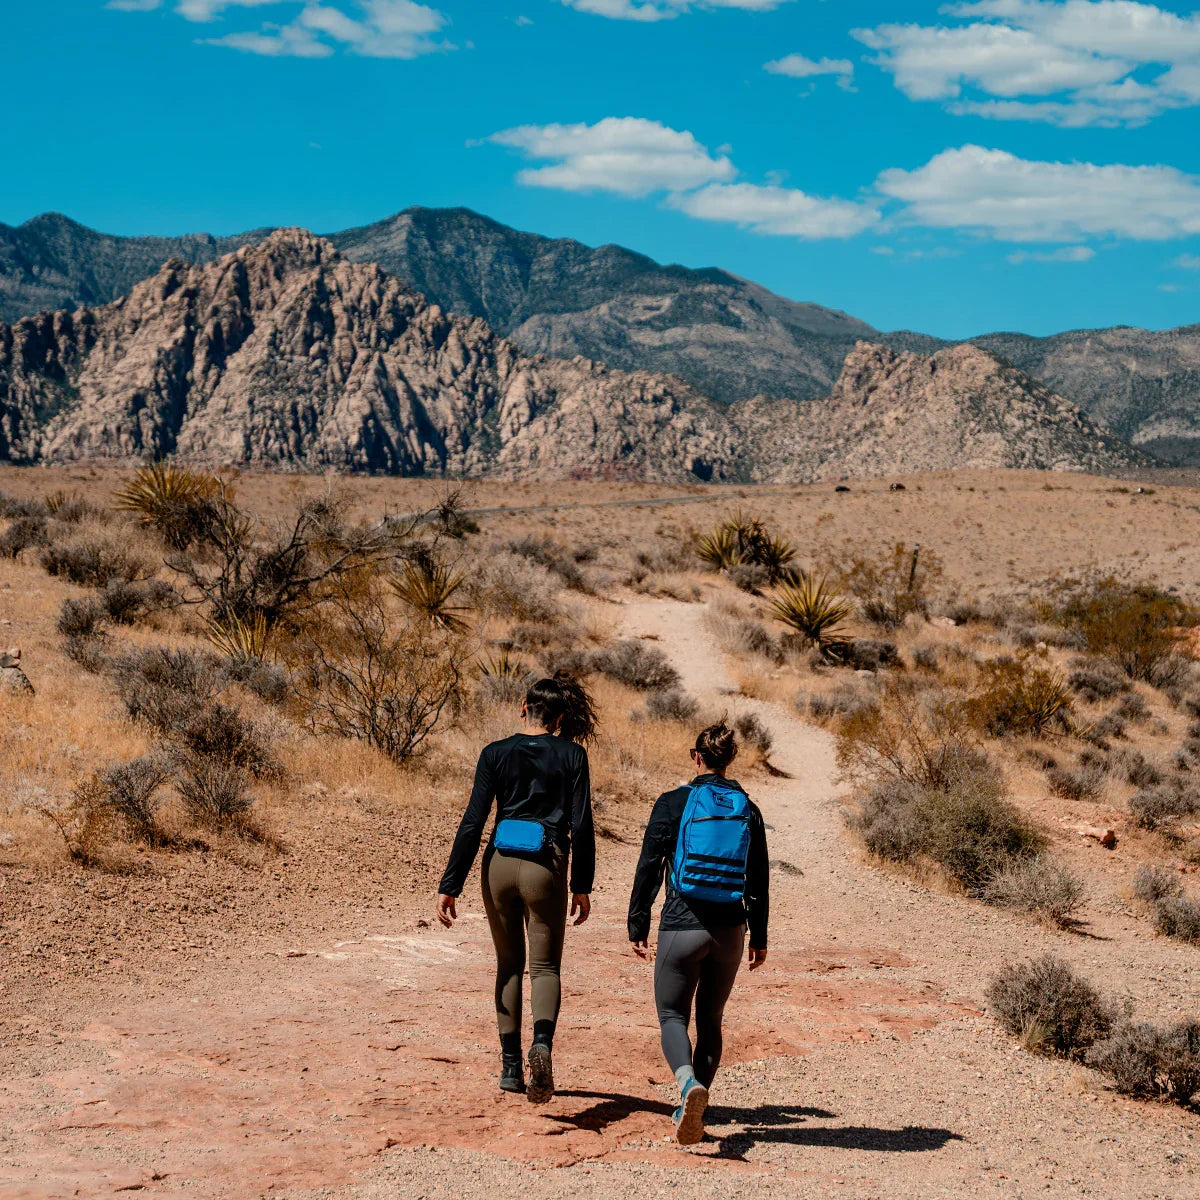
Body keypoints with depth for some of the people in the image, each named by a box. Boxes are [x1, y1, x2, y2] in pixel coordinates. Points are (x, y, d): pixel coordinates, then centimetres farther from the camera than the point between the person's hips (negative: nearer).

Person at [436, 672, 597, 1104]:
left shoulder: (496, 753, 3)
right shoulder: (571, 754, 1)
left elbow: (472, 823, -2)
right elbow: (581, 826, -2)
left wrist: (450, 886, 0)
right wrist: (582, 886, 7)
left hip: (499, 865, 2)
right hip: (545, 869, -2)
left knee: (509, 964, 17)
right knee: (545, 966, 4)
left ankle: (511, 1065, 16)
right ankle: (542, 1042, -25)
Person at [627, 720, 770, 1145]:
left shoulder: (673, 803, -4)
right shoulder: (748, 810, 5)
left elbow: (649, 867, -4)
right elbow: (759, 881, 8)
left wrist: (637, 926, 3)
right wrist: (759, 936, 17)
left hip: (681, 927, -3)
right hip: (730, 930, 3)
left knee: (672, 1016, 5)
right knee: (711, 1020, 17)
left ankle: (689, 1084, -24)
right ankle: (693, 1113, 16)